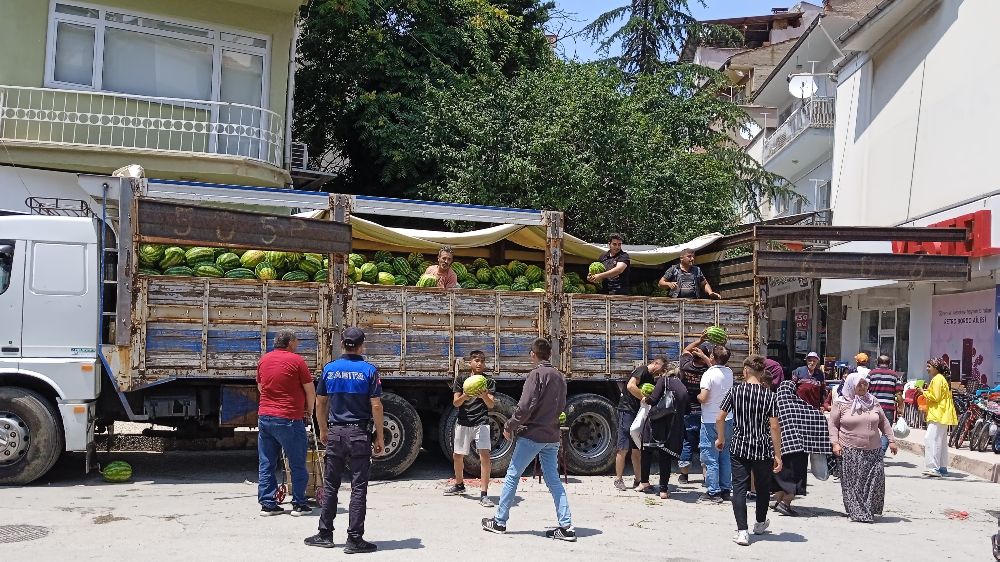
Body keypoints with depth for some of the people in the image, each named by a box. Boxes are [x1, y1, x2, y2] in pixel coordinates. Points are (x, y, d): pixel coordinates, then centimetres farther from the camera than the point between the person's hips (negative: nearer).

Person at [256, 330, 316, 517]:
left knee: (266, 464, 11)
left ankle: (267, 504, 12)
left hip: (264, 416, 6)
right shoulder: (296, 360, -8)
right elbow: (310, 391, -5)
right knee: (297, 464, 5)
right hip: (289, 419, -6)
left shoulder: (263, 360, 10)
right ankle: (299, 504, 9)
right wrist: (309, 411, 11)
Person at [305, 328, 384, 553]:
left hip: (335, 433, 3)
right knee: (358, 487, 1)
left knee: (330, 485, 13)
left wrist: (323, 429, 22)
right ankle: (354, 539, 2)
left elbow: (320, 402, 9)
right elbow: (376, 405, -11)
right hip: (360, 434, -3)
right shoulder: (369, 370, -8)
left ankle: (325, 535, 18)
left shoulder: (329, 369, 3)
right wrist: (379, 437, -4)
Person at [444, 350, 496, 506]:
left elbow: (491, 405, -7)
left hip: (481, 423, -3)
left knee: (484, 455, -17)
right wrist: (464, 397, -24)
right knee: (457, 456, 15)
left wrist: (484, 396, -29)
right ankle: (459, 485, 40)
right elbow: (456, 402, -1)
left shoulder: (489, 381, 2)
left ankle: (484, 494, -16)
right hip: (463, 422, 3)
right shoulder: (461, 379, 6)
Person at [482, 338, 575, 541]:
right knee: (553, 480, 9)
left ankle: (499, 522, 13)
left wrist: (510, 427, -8)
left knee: (512, 475, 6)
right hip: (552, 436, 7)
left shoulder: (536, 374, -12)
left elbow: (525, 406, -18)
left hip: (532, 435, -7)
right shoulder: (559, 377, 11)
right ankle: (566, 527, 1)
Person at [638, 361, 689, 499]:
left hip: (657, 424, -4)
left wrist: (645, 399, 3)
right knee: (665, 456, 8)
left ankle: (644, 482, 21)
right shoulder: (682, 386, 15)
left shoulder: (663, 380, -4)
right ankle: (663, 489, 5)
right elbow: (686, 410, 18)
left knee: (647, 451, 15)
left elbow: (653, 399, -15)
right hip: (674, 429, 4)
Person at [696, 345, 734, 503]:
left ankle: (713, 493, 0)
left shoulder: (709, 374, -17)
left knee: (710, 457, -1)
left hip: (711, 422, -7)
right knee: (725, 456, 15)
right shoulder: (729, 372, 4)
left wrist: (697, 396, -2)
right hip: (727, 420, 7)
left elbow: (703, 398, -23)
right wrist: (703, 356, 34)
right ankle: (726, 489, 20)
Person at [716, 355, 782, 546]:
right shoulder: (768, 395, -8)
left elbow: (720, 418, -3)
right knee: (763, 486, 20)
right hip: (763, 449, 0)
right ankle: (760, 523, 39)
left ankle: (742, 531, -8)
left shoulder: (735, 391, -5)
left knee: (739, 488, 2)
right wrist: (777, 455, -6)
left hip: (739, 447, 0)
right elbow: (774, 427, -11)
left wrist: (720, 439, 14)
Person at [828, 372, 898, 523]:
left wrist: (891, 440, 12)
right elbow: (833, 424, 1)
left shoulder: (873, 402, 12)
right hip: (850, 450, -3)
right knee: (853, 482, -4)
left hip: (873, 450, 3)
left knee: (876, 478, -5)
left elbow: (884, 422, 18)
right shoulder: (840, 403, 1)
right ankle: (858, 512, 4)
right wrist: (835, 443, -9)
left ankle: (872, 511, 8)